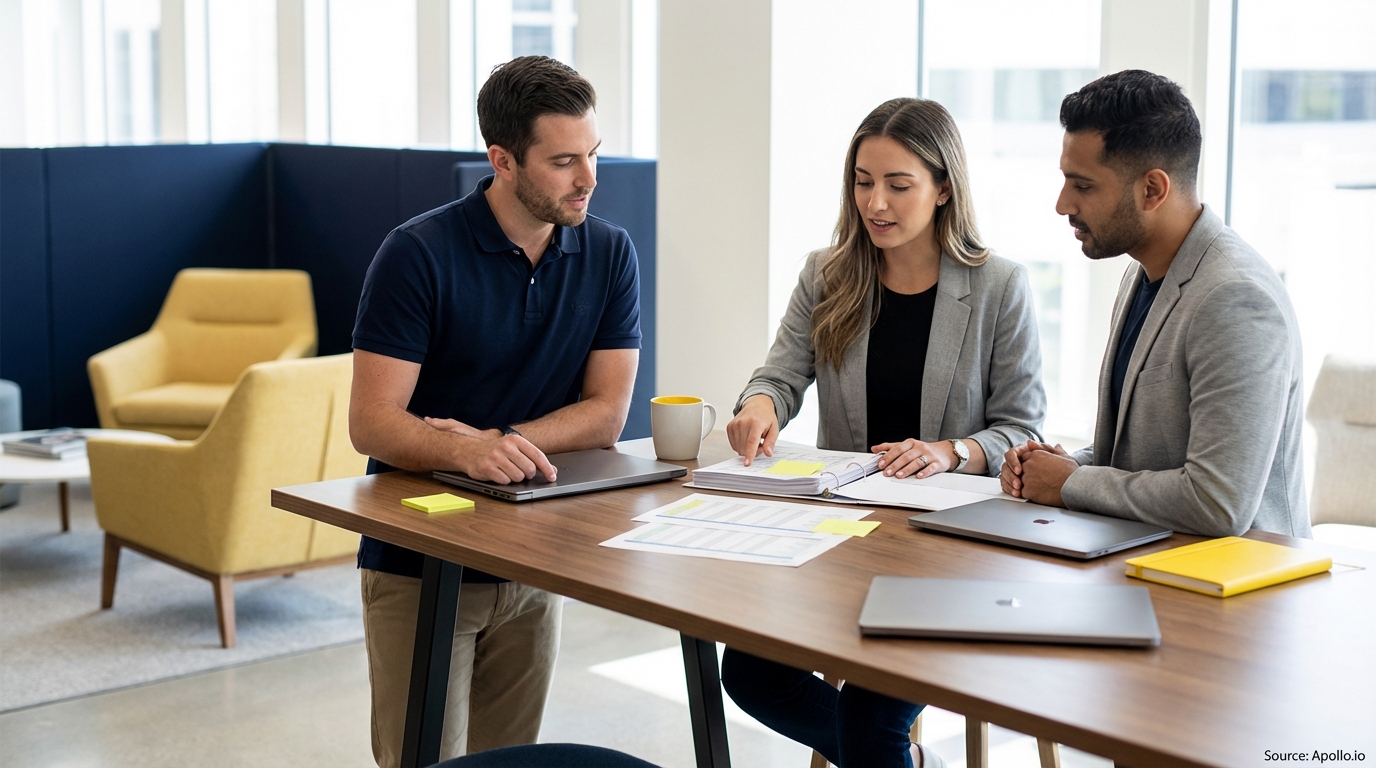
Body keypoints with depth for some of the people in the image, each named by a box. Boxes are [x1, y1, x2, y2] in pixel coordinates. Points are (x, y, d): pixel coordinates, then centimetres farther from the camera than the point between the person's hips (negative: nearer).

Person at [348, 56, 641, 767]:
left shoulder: (609, 255, -2)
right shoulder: (418, 253, -15)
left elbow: (606, 412, -4)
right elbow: (371, 424, -19)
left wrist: (501, 440, -20)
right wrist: (467, 453, -38)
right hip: (418, 564, -4)